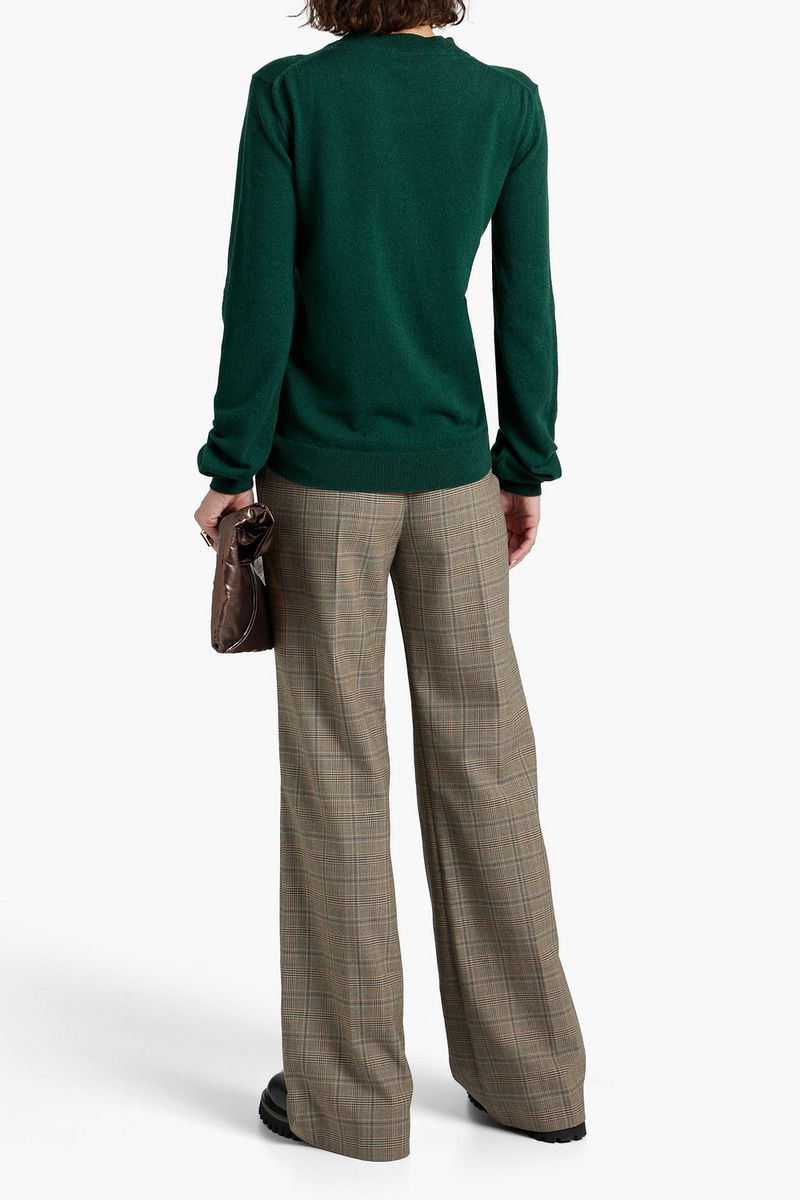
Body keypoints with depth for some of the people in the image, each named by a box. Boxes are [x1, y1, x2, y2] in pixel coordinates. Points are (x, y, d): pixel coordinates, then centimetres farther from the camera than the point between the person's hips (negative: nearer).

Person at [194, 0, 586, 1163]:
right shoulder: (510, 101, 0)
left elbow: (259, 298, -10)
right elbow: (526, 301, 1)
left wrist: (230, 468, -1)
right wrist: (528, 467, 10)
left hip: (324, 478, -2)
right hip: (455, 477, 2)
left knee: (338, 769, 3)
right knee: (480, 751, 9)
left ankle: (351, 1089, 11)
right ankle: (528, 1073, 17)